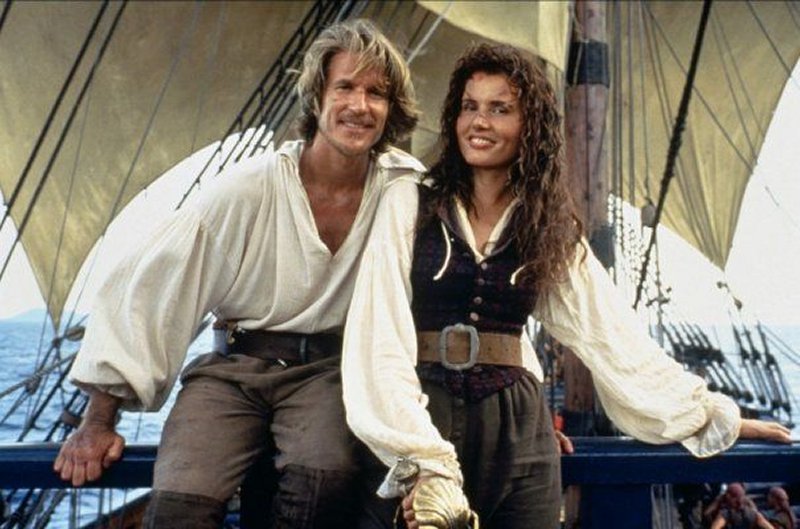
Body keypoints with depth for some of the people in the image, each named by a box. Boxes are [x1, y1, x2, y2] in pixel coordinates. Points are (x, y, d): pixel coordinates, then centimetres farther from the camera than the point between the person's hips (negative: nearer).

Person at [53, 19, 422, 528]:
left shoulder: (405, 186, -3)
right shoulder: (249, 189, -9)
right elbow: (152, 289, -7)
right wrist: (99, 422, -7)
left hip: (328, 370, 1)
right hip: (236, 368, -1)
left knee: (326, 474, -32)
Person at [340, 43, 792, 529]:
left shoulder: (550, 228, 8)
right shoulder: (409, 202, -2)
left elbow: (615, 334, 8)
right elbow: (381, 335, -11)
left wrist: (710, 412, 4)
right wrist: (422, 462, -21)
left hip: (518, 431, 3)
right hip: (421, 415, -2)